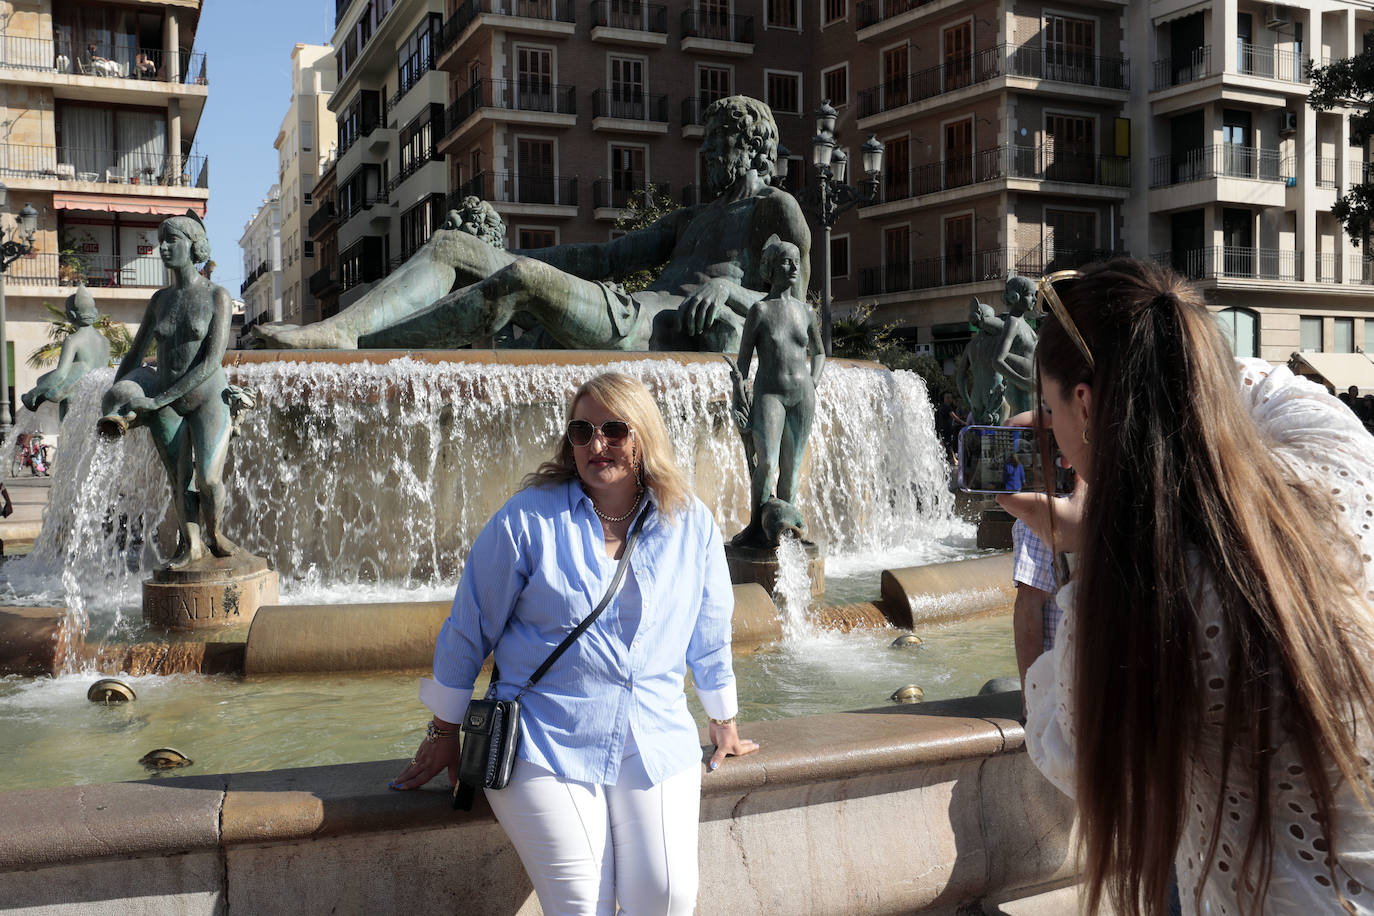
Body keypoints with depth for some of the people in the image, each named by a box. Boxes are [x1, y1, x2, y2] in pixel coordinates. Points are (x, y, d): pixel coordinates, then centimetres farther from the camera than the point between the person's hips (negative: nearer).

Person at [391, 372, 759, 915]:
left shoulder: (692, 525, 5)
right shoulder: (529, 519, -4)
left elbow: (710, 635, 17)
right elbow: (469, 630, 4)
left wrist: (723, 722, 26)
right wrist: (445, 734, 9)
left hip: (658, 745, 3)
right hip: (546, 747, -2)